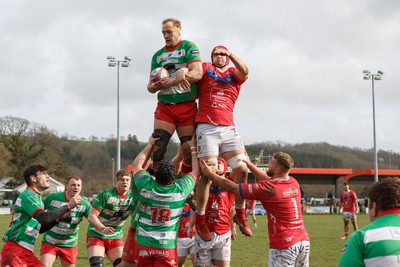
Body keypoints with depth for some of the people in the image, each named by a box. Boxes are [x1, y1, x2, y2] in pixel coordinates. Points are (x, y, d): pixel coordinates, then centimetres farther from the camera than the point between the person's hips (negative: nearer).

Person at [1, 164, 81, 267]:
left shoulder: (36, 197, 17)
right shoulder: (28, 195, -11)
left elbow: (40, 229, 23)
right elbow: (43, 218, -29)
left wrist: (58, 218, 9)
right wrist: (68, 206, -26)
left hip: (26, 252, 9)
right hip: (15, 250, -9)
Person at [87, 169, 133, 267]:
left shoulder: (133, 196, -6)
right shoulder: (105, 195, -17)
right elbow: (91, 216, -19)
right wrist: (103, 228, -36)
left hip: (115, 237, 4)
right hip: (96, 236, -4)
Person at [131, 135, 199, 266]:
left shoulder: (146, 186, -9)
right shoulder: (180, 190, -11)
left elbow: (136, 164, 11)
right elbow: (196, 171, 8)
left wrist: (150, 144, 20)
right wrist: (193, 147, 19)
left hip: (143, 244, 1)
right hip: (167, 246, -1)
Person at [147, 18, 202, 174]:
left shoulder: (188, 47, 1)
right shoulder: (158, 55, 16)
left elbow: (197, 74, -14)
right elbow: (151, 85, 15)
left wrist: (170, 82, -16)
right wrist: (153, 86, -10)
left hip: (187, 106, -3)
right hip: (164, 106, 3)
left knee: (189, 149, -1)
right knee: (157, 146, -11)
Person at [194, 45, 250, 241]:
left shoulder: (234, 74, 17)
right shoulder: (205, 68, 15)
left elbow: (245, 71, -5)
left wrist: (230, 54, -16)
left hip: (228, 129, 3)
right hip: (206, 128, -3)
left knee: (241, 170, -5)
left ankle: (240, 214, 12)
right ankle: (200, 220, -1)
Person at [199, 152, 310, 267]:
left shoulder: (269, 188, -14)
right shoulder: (293, 182, 6)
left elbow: (232, 188, -8)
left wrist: (210, 173, 2)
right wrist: (249, 164, 16)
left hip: (283, 246, -7)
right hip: (304, 241, 7)